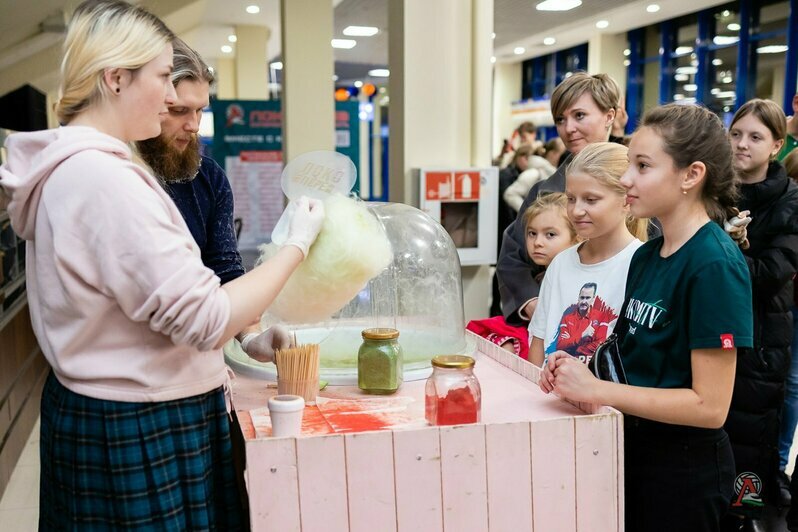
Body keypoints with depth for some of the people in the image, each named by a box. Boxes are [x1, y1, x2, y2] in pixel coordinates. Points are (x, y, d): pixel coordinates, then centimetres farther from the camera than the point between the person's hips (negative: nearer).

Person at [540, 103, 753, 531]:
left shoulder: (715, 266, -21)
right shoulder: (646, 255, 3)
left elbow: (709, 405, -22)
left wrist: (596, 390, -23)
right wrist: (575, 373, -6)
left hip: (685, 467, -7)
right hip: (633, 446, 7)